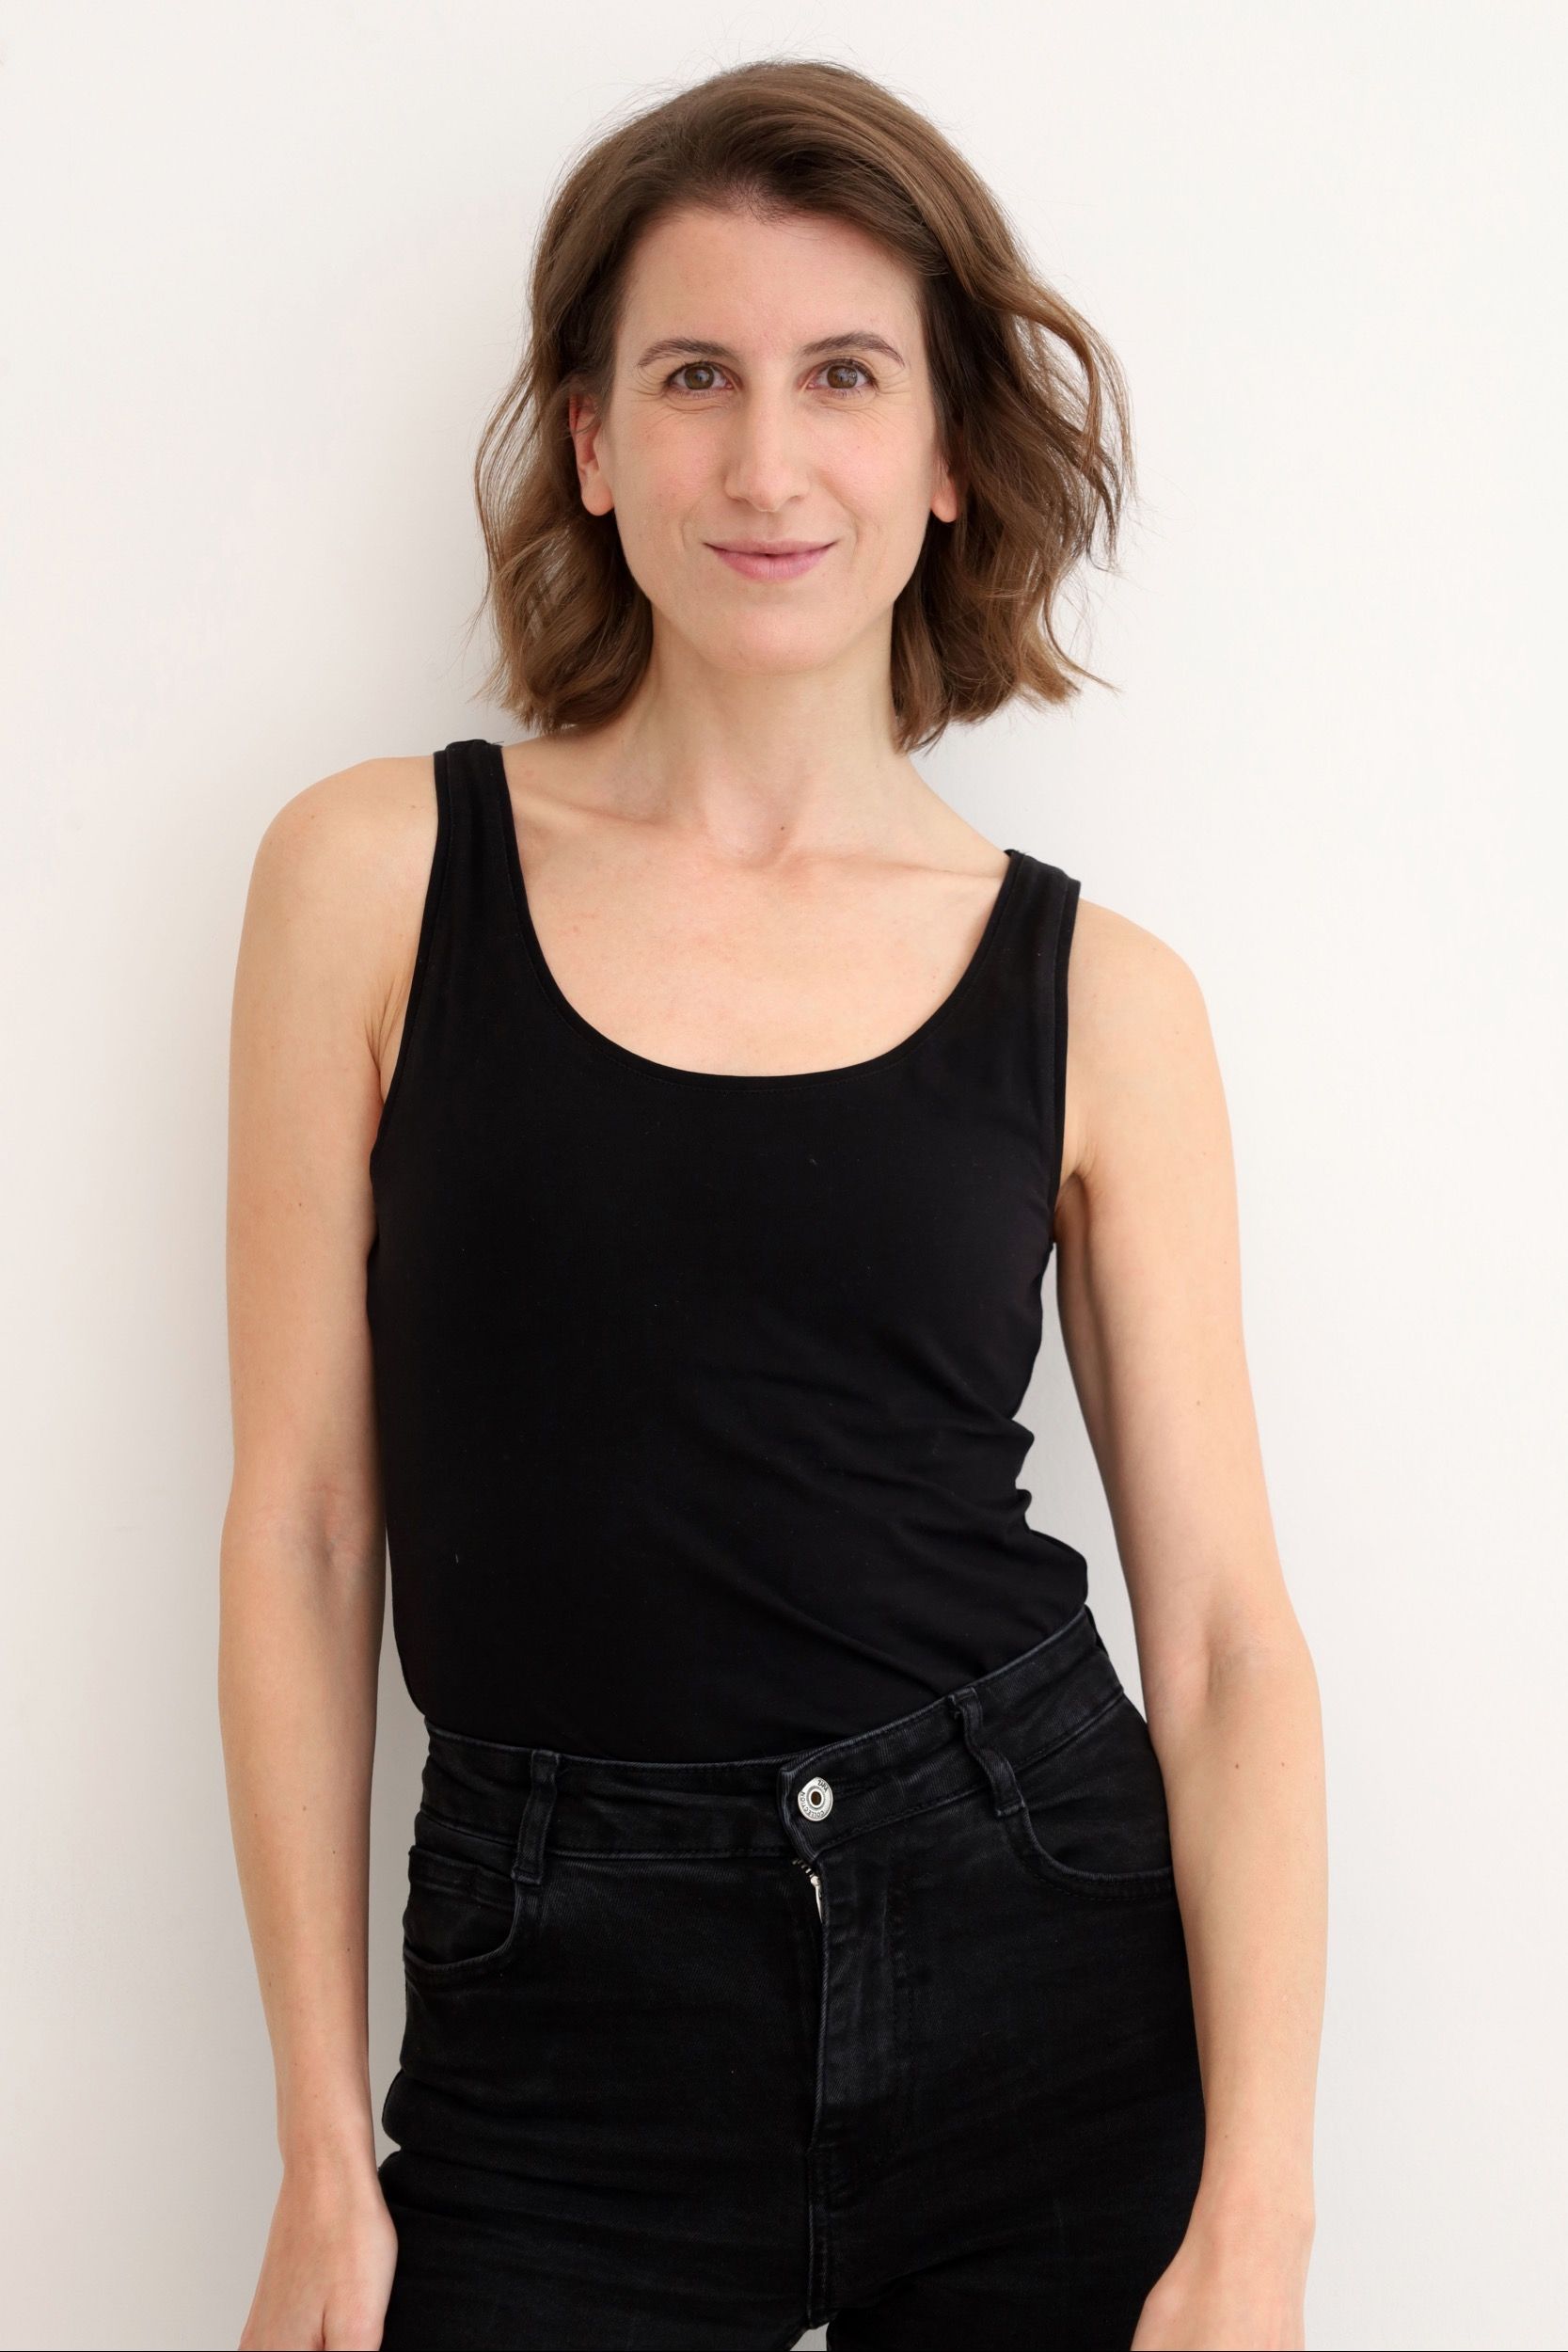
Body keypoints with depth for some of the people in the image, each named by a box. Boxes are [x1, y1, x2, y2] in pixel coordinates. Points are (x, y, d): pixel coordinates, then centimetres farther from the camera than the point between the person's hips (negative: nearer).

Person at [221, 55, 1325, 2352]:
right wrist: (325, 2155, -2)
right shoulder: (377, 872, -1)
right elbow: (306, 1528, -1)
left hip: (1049, 1981, 1)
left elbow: (1226, 1625, -1)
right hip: (558, 2027, -1)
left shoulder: (1098, 995, 0)